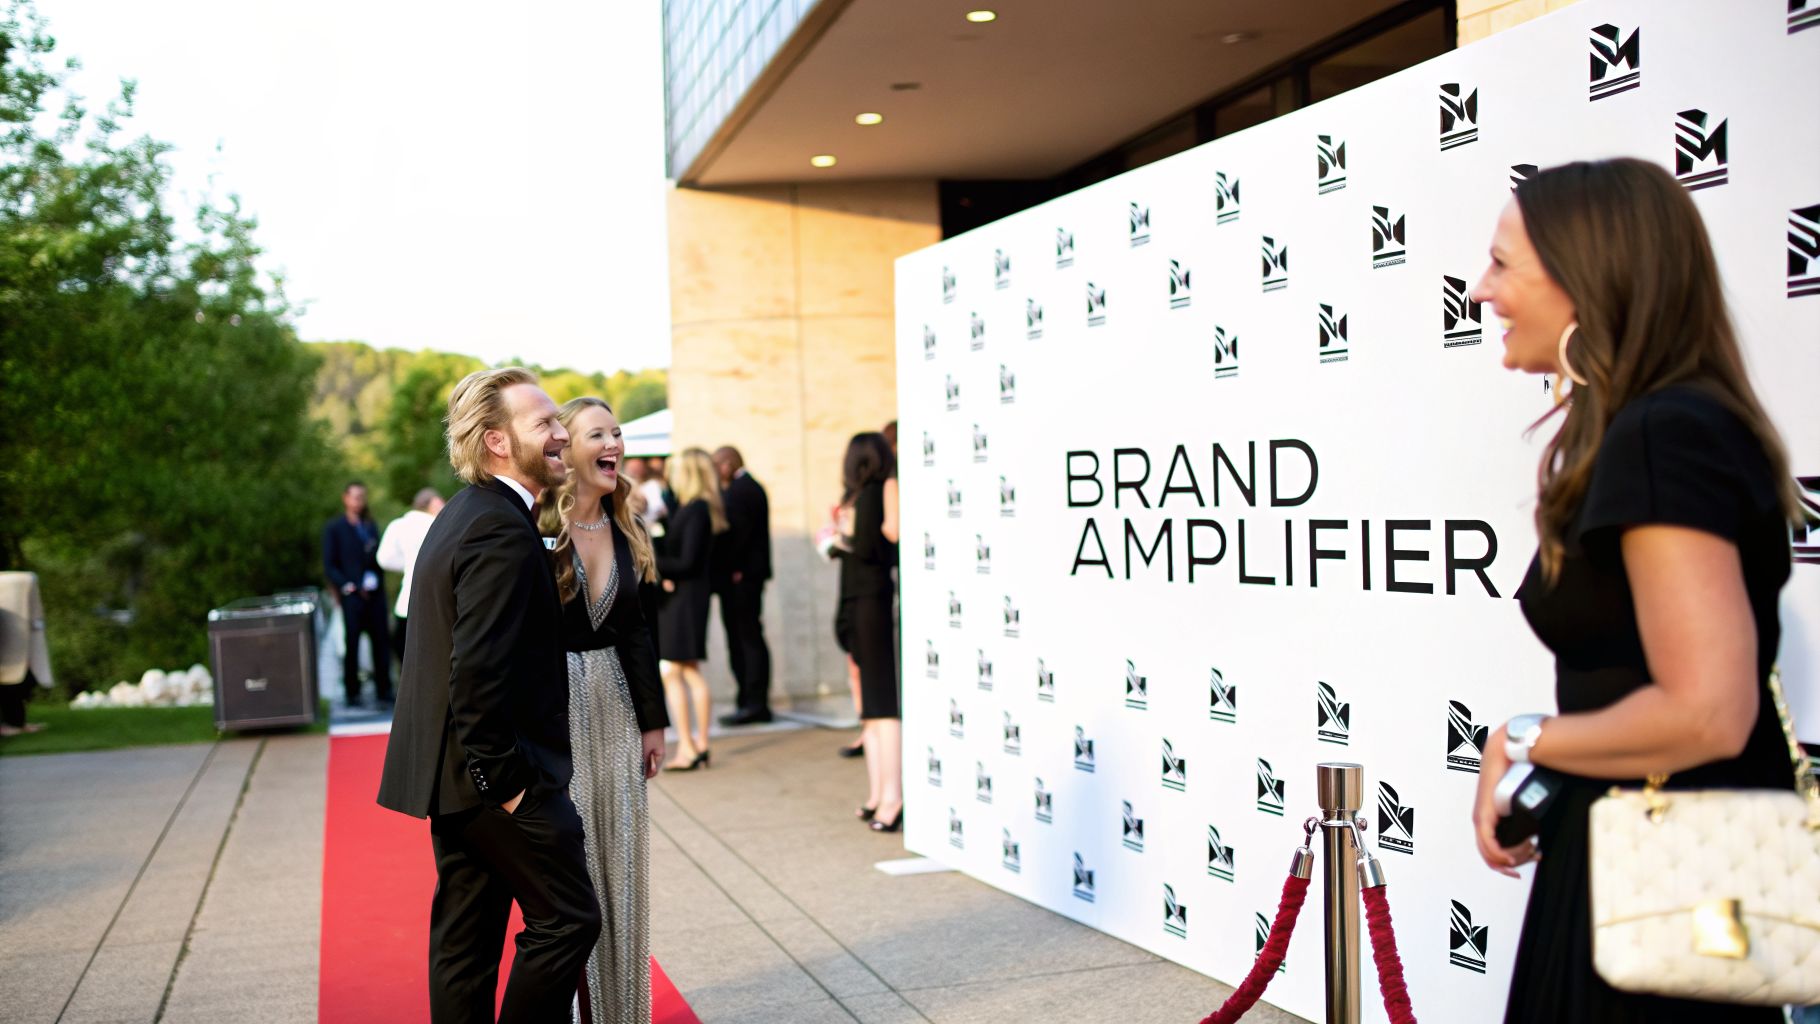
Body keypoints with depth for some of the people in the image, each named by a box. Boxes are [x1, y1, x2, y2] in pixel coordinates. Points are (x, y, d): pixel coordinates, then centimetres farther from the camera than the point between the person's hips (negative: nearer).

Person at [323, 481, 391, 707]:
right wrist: (348, 586, -11)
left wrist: (375, 579, -3)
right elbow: (329, 566, 0)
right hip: (352, 595, -4)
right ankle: (352, 693, 9)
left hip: (375, 593, 4)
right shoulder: (334, 528, 3)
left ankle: (383, 691, 8)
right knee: (351, 644, 0)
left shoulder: (370, 525, 17)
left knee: (381, 642, 1)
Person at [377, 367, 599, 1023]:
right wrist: (505, 777, -19)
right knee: (567, 919, 0)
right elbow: (481, 669, -26)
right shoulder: (503, 530, -19)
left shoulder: (463, 514, 15)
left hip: (456, 772, 10)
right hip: (495, 773, -10)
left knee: (464, 940, 15)